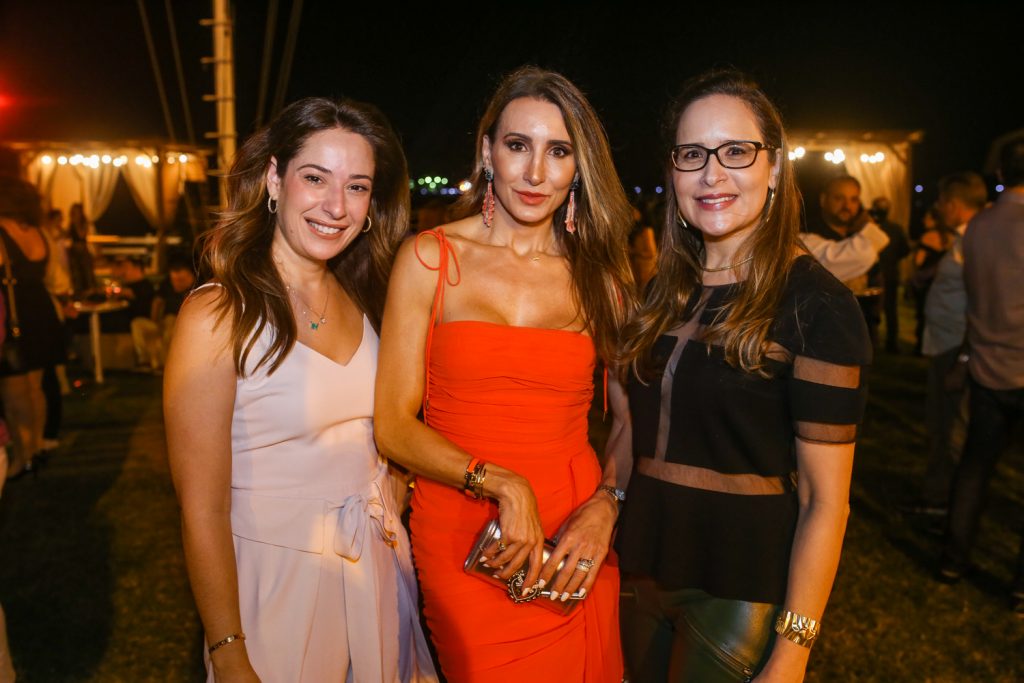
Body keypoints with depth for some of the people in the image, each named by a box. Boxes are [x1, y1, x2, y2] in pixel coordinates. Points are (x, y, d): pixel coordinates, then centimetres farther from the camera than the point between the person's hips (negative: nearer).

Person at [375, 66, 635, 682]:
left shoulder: (601, 272, 5)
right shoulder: (429, 258, -3)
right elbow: (394, 428, -6)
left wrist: (606, 505, -10)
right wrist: (503, 487, -16)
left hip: (574, 548, 2)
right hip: (458, 542, -2)